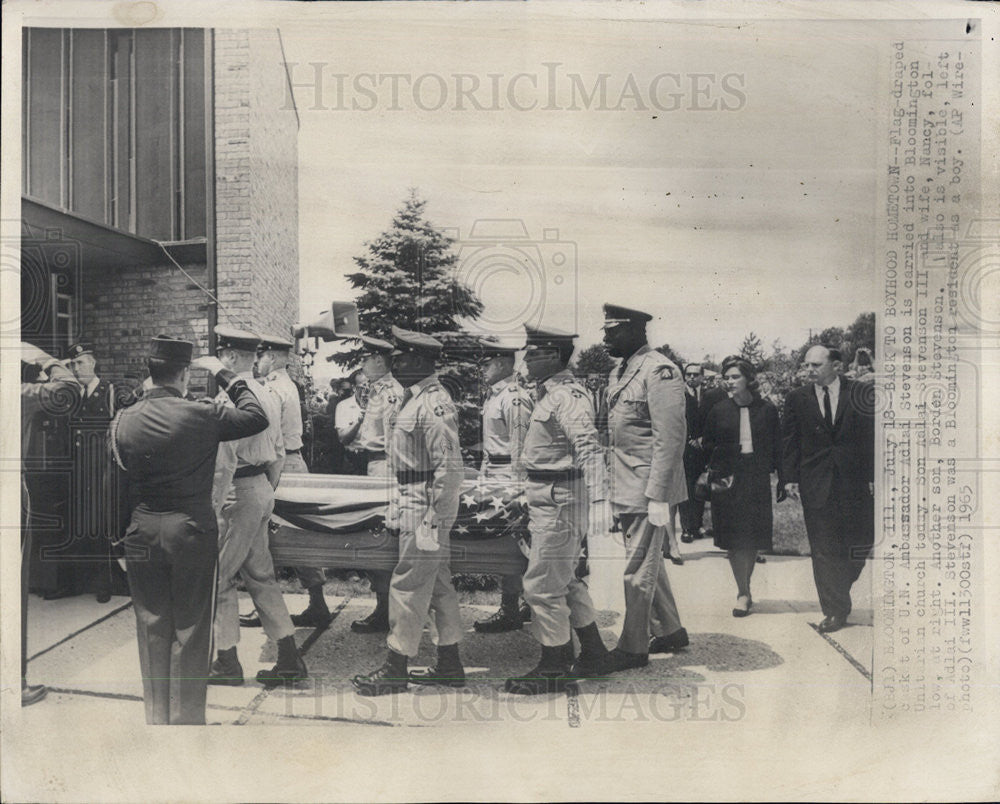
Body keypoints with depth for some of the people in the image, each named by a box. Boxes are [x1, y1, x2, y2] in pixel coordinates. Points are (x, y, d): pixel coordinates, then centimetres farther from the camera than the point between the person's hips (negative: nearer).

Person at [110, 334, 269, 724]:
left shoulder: (123, 421, -5)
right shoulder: (202, 416, -15)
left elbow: (120, 467, 10)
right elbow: (257, 417, -4)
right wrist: (224, 375, 3)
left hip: (143, 534, 3)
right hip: (193, 532, -3)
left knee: (152, 629, 15)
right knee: (190, 631, 9)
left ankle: (156, 716, 25)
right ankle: (187, 717, 17)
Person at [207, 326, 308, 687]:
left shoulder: (229, 396, -16)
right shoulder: (269, 396, 12)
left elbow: (224, 458, -21)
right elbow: (279, 452, 17)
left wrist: (215, 506, -17)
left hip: (239, 493, -9)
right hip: (263, 489, 9)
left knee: (219, 577, 3)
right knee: (260, 575, 14)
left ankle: (227, 662, 11)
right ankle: (290, 660, 15)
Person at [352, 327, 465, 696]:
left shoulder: (434, 405, -17)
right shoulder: (413, 399, 15)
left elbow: (450, 467, -21)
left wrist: (434, 518, -22)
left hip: (425, 507, -10)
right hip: (411, 503, 10)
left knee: (408, 585, -3)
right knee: (438, 584, 14)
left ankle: (395, 668, 7)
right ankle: (450, 665, 24)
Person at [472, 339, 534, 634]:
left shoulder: (514, 398, -16)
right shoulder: (493, 394, 15)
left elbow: (520, 446, -18)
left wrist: (516, 487, -18)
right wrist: (483, 472, 22)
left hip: (508, 477, -10)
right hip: (492, 475, 10)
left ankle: (509, 611, 4)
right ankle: (528, 601, 23)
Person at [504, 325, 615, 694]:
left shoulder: (568, 396, -18)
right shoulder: (548, 393, 14)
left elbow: (589, 448, -27)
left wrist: (599, 500, -35)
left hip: (559, 500, -11)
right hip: (548, 498, 11)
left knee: (542, 586, -3)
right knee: (564, 581, 19)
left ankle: (554, 670, 10)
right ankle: (594, 654, 31)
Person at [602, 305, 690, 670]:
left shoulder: (659, 371, -16)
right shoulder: (618, 371, 13)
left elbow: (670, 438, -20)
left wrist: (658, 497, -22)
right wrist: (614, 488, 16)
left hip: (648, 489, -9)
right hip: (625, 488, 9)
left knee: (639, 569, 0)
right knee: (649, 563, 19)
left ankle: (633, 648, 13)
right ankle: (669, 630, 34)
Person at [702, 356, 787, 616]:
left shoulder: (766, 409, 3)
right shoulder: (719, 411, 4)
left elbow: (776, 447, 6)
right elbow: (707, 445, 12)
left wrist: (782, 480, 3)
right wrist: (727, 451, -3)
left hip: (757, 480, 0)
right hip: (728, 478, 0)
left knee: (752, 538, 3)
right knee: (735, 538, -2)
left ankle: (743, 592, 16)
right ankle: (744, 592, 5)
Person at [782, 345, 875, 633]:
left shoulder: (859, 393, 1)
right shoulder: (797, 399, 5)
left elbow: (873, 435, 1)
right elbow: (790, 441, 6)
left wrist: (874, 475, -4)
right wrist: (791, 477, -1)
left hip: (857, 482, -1)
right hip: (816, 485, 1)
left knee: (858, 546, 4)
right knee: (823, 550, 1)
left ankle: (839, 596, 28)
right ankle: (834, 610, 11)